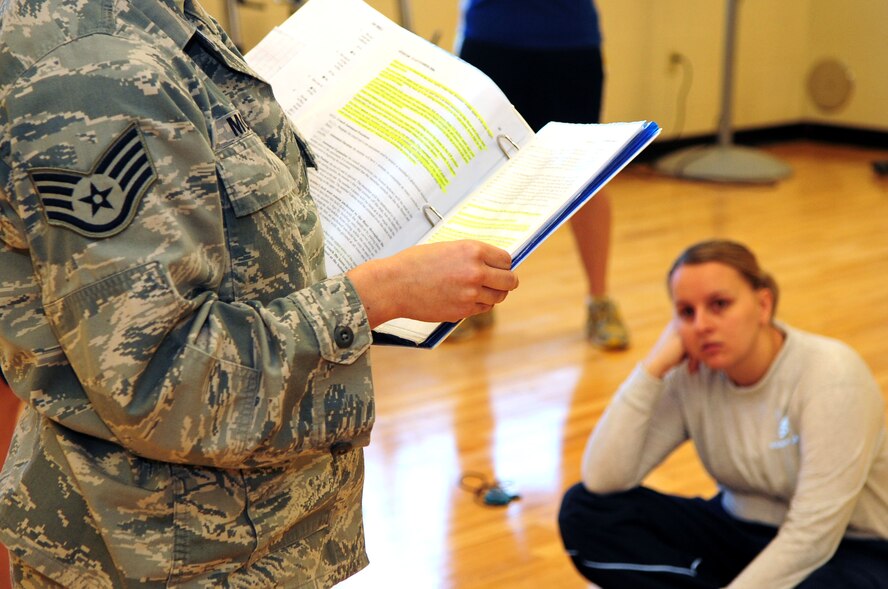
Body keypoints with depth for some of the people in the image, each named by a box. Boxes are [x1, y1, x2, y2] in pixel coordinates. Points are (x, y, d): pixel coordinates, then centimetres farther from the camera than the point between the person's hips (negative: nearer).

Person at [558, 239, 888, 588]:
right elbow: (603, 479, -19)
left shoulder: (832, 376, -24)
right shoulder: (690, 375, -9)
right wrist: (654, 367, -23)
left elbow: (810, 539, -26)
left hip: (849, 550, -5)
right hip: (740, 535, 5)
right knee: (585, 511, -14)